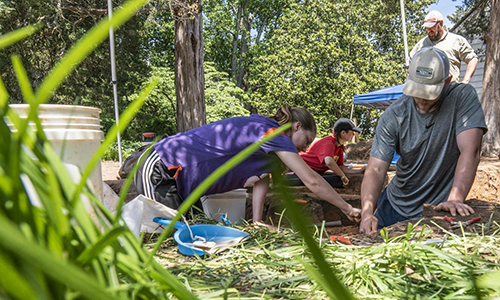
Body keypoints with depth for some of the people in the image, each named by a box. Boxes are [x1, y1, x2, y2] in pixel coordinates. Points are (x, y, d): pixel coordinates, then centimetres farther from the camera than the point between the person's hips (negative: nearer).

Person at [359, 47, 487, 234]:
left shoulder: (463, 97, -13)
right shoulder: (393, 116, -11)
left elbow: (470, 151, -23)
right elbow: (375, 169, -18)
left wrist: (455, 199, -36)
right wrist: (367, 212, -35)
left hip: (439, 208, -2)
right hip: (395, 205, 3)